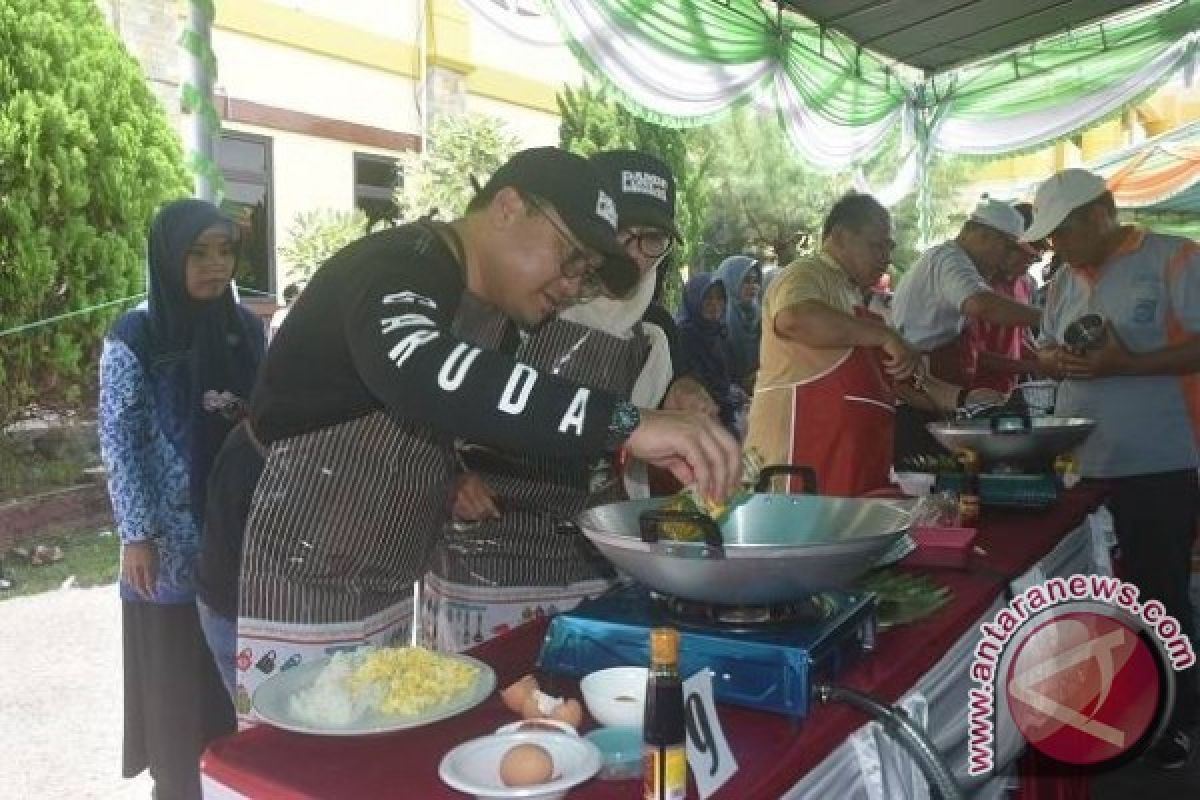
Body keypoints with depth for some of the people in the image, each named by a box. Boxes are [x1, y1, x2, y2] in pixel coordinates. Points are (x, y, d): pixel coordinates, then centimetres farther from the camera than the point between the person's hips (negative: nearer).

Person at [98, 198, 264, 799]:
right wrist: (137, 536, -11)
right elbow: (118, 441, -8)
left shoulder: (245, 326, 4)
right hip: (173, 538, -4)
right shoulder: (134, 337, -9)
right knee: (178, 677, 8)